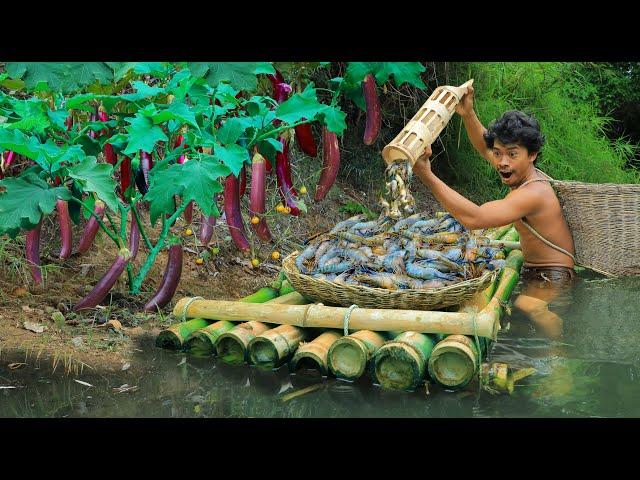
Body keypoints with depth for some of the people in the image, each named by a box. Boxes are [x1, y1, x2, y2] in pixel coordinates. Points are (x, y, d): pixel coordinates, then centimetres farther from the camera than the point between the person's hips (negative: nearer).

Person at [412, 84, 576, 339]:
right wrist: (468, 114, 8)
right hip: (533, 273, 11)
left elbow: (473, 218, -38)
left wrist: (427, 176, -41)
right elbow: (484, 147, 24)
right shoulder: (526, 174, 6)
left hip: (554, 280, -11)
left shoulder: (532, 193, -25)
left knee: (525, 308, -41)